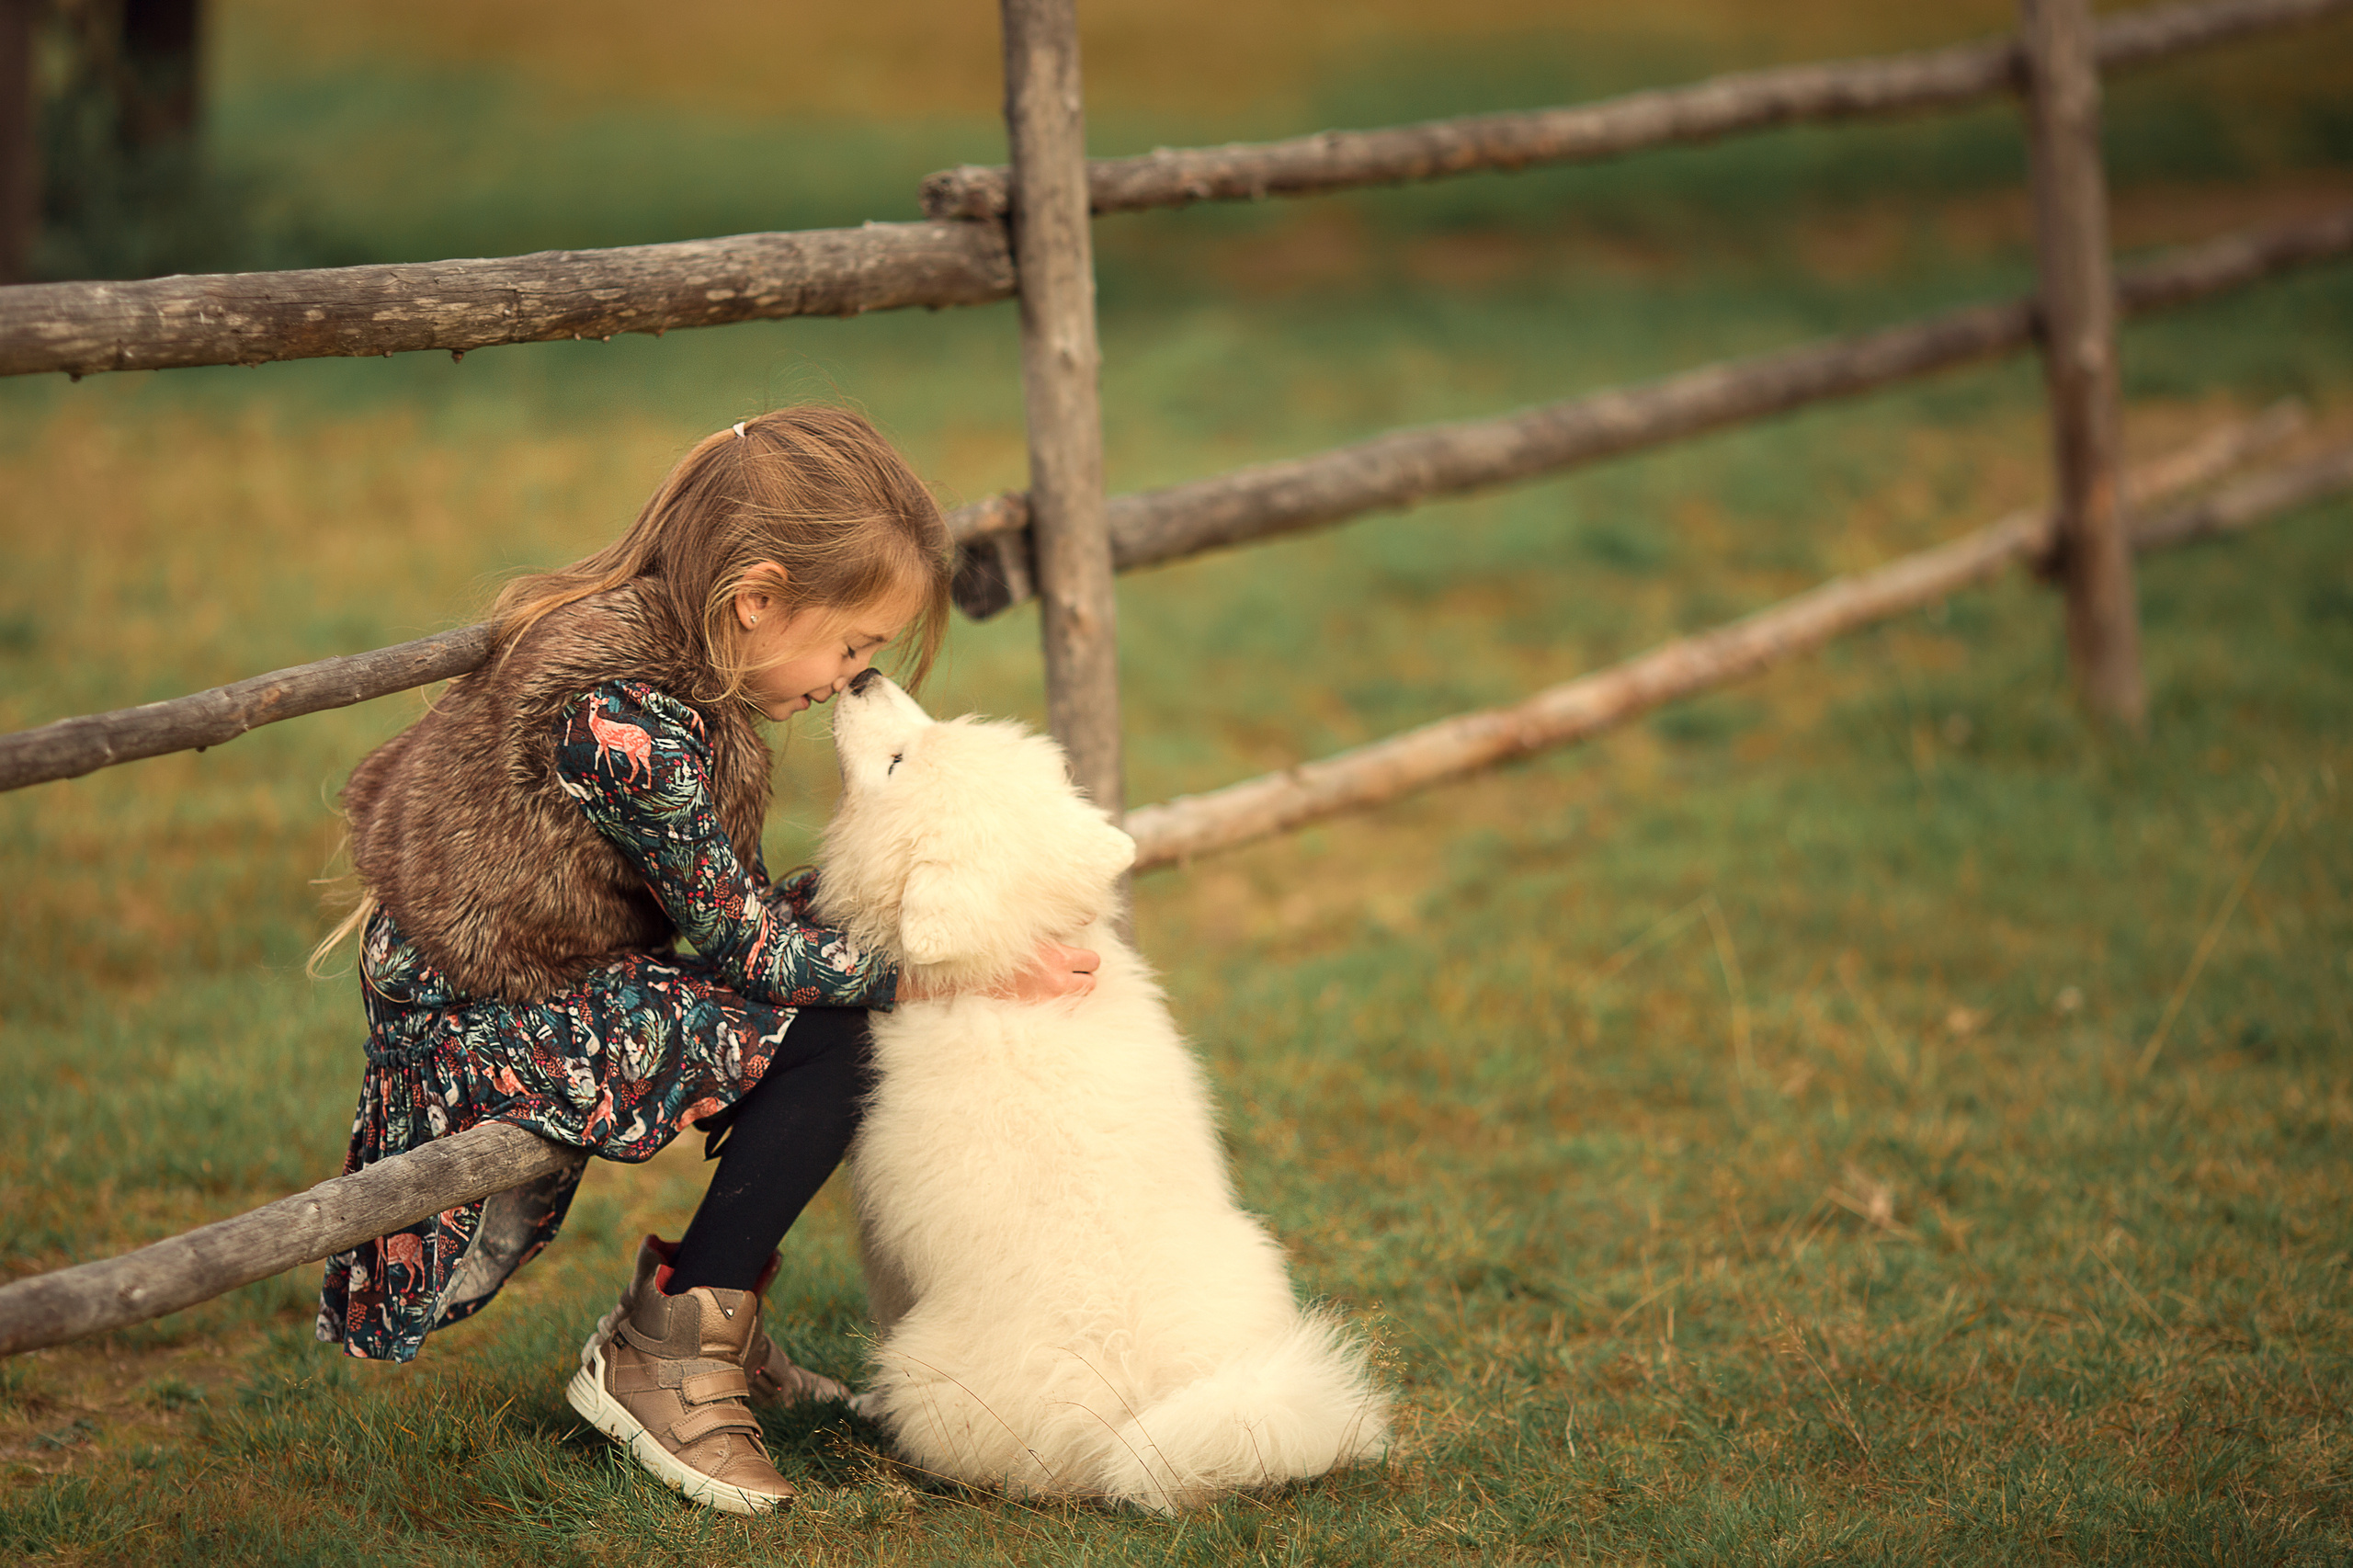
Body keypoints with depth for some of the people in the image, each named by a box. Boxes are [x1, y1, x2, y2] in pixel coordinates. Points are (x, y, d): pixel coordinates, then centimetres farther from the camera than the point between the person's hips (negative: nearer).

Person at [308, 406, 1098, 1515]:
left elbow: (724, 905, 8)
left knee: (836, 958, 7)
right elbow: (747, 944, -20)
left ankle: (707, 1315, 13)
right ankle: (658, 1355, -3)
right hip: (482, 1040, -10)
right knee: (835, 1035, -16)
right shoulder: (628, 721, -28)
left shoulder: (644, 643, 3)